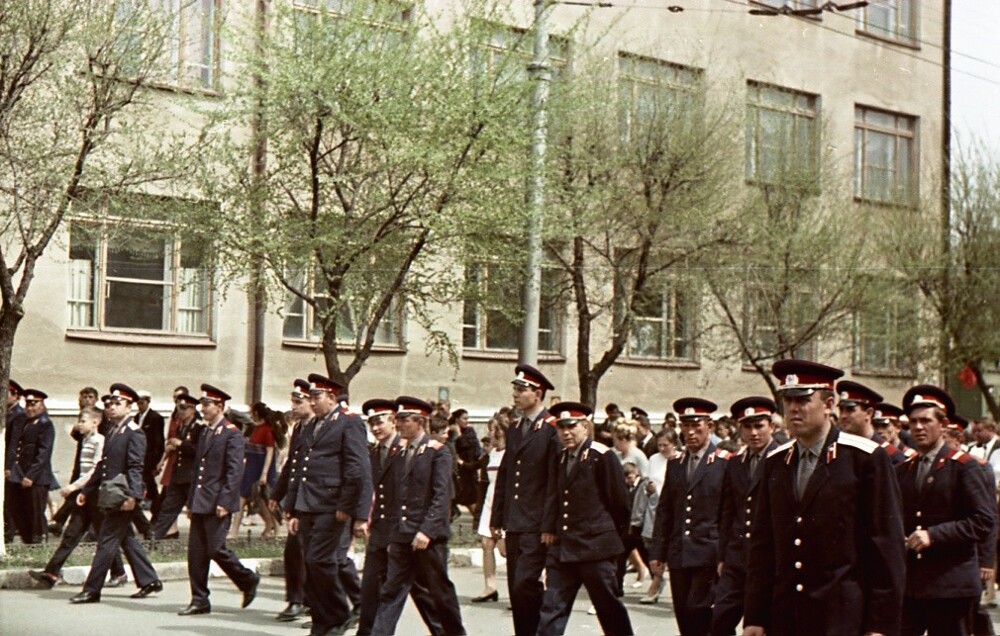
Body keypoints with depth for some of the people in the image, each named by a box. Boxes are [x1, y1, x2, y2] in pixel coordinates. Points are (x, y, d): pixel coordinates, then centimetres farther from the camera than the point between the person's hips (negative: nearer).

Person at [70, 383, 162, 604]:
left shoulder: (134, 433, -11)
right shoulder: (112, 432, 17)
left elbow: (135, 468, -19)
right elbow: (103, 465, 21)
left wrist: (132, 495, -29)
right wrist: (87, 491, 19)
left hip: (123, 497, -10)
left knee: (106, 542, -6)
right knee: (126, 539, 15)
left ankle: (92, 590, -3)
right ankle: (149, 580, 24)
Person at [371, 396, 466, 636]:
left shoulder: (437, 452, -7)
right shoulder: (403, 453, 14)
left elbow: (442, 496, -15)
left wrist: (426, 531, -22)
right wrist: (394, 535, 13)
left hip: (429, 537, -6)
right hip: (402, 536, 6)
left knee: (441, 591, 6)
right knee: (391, 592, 0)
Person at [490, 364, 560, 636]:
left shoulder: (552, 429, -9)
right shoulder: (514, 429, 15)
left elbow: (555, 482, -13)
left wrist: (549, 526, -17)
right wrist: (497, 519, 13)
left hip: (537, 527, -7)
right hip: (514, 525, 8)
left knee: (525, 584, -14)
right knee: (515, 588, 9)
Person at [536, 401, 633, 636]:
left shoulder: (602, 456, -9)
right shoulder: (561, 458, 13)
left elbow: (620, 502, -6)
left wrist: (611, 534, 4)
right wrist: (556, 533, 11)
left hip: (595, 546, -6)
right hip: (562, 547, 6)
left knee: (608, 606, 5)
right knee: (552, 607, 0)